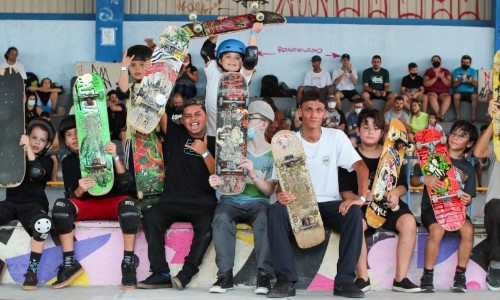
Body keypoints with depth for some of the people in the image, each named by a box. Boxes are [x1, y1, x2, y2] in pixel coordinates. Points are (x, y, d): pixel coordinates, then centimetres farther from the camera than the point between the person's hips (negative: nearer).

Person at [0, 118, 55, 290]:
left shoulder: (46, 161, 6)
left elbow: (36, 173, -17)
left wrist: (29, 148, -16)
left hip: (33, 204, -3)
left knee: (43, 223, -38)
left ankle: (32, 269, -22)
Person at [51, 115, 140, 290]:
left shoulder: (103, 153, -5)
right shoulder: (68, 162, 5)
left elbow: (126, 185, -14)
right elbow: (71, 196, -4)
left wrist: (115, 158, -28)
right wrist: (80, 190, -28)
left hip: (112, 202, -2)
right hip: (87, 205, 3)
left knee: (128, 204, -37)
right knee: (60, 205, -28)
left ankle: (128, 262, -33)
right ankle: (69, 262, -26)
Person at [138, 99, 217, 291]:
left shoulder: (214, 143, 11)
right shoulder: (176, 134, 15)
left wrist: (205, 153, -7)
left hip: (203, 202, -2)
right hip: (172, 200, 2)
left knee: (206, 226, -34)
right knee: (150, 219, -27)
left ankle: (186, 274, -28)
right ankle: (161, 273, -25)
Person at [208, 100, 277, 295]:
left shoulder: (274, 154, 5)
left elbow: (268, 191, -2)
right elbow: (224, 176, 7)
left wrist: (253, 174, -21)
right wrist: (215, 181, -18)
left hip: (257, 202, -1)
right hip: (231, 200, 1)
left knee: (264, 220, -35)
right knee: (221, 219, -33)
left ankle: (264, 275, -31)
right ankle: (225, 274, -29)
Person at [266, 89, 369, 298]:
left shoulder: (337, 137, -1)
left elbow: (361, 167, -7)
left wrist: (361, 197, -25)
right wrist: (281, 195, -27)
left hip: (329, 205, 0)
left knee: (354, 212, -31)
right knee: (275, 212, -32)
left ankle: (344, 281, -23)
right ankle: (286, 280, -27)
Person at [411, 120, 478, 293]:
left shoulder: (468, 168, 12)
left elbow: (468, 198, 11)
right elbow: (413, 181, 4)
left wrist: (467, 200, -14)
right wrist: (424, 179, -19)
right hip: (431, 207, -2)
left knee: (468, 230, -29)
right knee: (437, 230, -34)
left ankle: (460, 275, -14)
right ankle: (427, 276, -20)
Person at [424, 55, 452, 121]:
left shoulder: (445, 71, 14)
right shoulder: (428, 71, 10)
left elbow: (449, 84, 4)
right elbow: (426, 84, -4)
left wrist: (442, 77, -13)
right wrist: (435, 78, -14)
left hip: (443, 92, 1)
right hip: (431, 92, -1)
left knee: (448, 98, -34)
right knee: (432, 97, -38)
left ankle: (440, 116, -37)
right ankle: (441, 116, -33)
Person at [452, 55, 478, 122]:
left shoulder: (473, 71, 9)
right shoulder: (456, 71, 6)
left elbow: (476, 85, 1)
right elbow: (453, 85, -1)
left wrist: (471, 81, -20)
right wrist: (460, 80, -20)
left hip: (470, 92, 1)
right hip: (459, 92, -1)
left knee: (475, 96, -33)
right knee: (456, 96, -35)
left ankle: (473, 116, -30)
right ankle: (458, 116, -28)